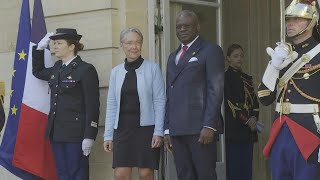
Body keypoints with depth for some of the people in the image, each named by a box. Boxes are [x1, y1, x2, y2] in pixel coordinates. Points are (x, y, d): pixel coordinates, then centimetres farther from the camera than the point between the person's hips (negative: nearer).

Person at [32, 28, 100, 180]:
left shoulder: (86, 70, -8)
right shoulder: (57, 69, 14)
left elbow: (92, 106, -11)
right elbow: (38, 72, 35)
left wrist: (89, 137, -17)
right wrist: (40, 48, 20)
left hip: (75, 133, -7)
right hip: (56, 132, 7)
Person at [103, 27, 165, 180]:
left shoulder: (152, 68, -2)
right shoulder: (116, 71, 9)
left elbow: (159, 102, -3)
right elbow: (111, 105, 10)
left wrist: (158, 132, -9)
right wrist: (108, 135, 7)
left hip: (146, 128, -3)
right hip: (123, 128, 3)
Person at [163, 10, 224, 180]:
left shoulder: (210, 51, 2)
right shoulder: (173, 57, 23)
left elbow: (215, 91, -7)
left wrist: (209, 126, -16)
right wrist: (167, 129, 12)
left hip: (200, 128, -6)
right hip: (176, 130, 6)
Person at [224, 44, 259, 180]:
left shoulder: (247, 78, 18)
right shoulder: (226, 77, -2)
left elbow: (255, 102, 14)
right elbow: (230, 103, -10)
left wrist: (254, 118, -5)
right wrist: (247, 120, -13)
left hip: (249, 129, 6)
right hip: (234, 128, -6)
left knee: (247, 168, 4)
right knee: (235, 167, -7)